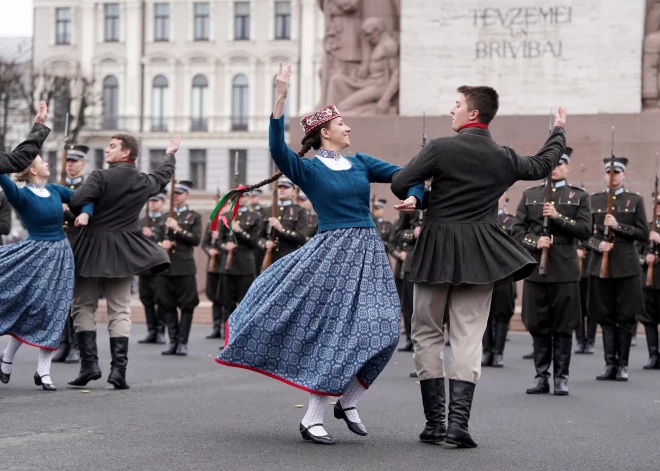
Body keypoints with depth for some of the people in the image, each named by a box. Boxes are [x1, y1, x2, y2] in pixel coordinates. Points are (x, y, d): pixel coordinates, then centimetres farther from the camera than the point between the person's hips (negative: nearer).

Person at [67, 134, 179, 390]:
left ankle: (89, 362, -1)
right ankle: (118, 368, -2)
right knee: (120, 310, 6)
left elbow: (76, 201, -24)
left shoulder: (101, 176, -12)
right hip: (123, 251, 4)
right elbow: (162, 176, 28)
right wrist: (170, 154, 46)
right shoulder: (144, 182, 5)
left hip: (93, 247, -4)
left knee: (84, 306, 8)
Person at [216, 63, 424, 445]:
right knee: (336, 330, -6)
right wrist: (281, 98, -26)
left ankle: (348, 401, 15)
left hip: (368, 251, 5)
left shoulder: (361, 163, 13)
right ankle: (313, 418, 4)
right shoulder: (308, 169, -2)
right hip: (333, 252, -5)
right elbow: (277, 147, -20)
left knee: (382, 330, -4)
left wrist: (413, 196, -5)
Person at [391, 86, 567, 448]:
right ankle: (459, 420, -7)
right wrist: (558, 132, 40)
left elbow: (399, 184, -11)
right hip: (480, 254, 3)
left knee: (427, 333, 9)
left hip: (437, 248, -2)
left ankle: (435, 421, 7)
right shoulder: (504, 158, 3)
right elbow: (543, 165, 22)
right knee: (468, 336, 4)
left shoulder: (441, 148, -10)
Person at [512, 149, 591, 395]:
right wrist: (535, 243, -12)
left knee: (563, 326, 1)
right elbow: (517, 229, 6)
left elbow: (585, 231, -3)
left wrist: (558, 217, -14)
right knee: (538, 326, 4)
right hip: (535, 269, 2)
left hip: (565, 270, -2)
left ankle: (561, 378, 7)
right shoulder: (529, 195, 12)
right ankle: (541, 376, 12)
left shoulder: (579, 196, 7)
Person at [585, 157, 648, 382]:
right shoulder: (594, 200, 9)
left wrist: (618, 226, -12)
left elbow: (644, 235, 0)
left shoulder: (635, 200, 5)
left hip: (626, 266, -1)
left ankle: (623, 365, 7)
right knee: (606, 317, 3)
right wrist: (598, 244, -12)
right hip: (600, 266, 2)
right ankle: (610, 364, 9)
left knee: (625, 318, 0)